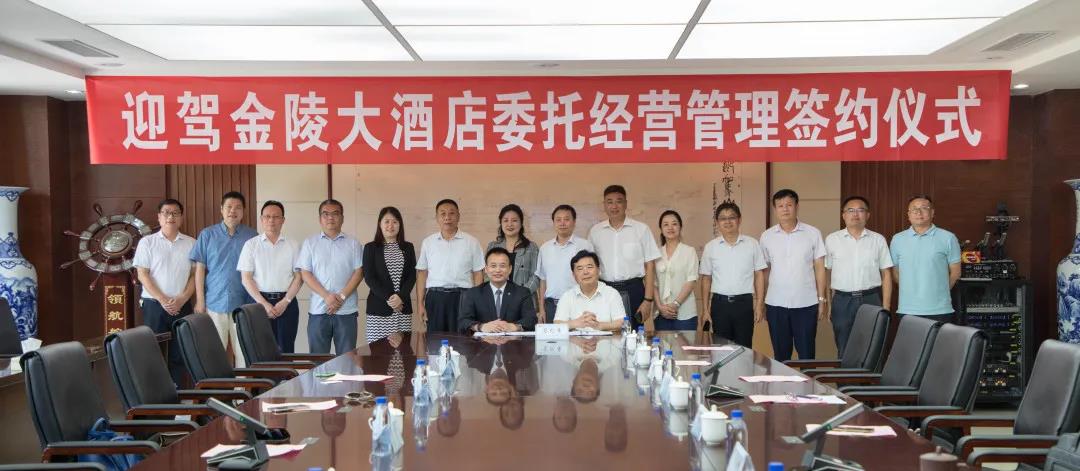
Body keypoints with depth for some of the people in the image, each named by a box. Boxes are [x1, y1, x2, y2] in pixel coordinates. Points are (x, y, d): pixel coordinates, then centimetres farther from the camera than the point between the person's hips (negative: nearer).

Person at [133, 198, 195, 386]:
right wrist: (163, 300, -11)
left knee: (178, 354, 2)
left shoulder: (191, 243, 8)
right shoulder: (147, 242, 3)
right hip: (154, 305, -2)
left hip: (182, 306, 2)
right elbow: (142, 274, -2)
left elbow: (195, 274, 5)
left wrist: (182, 299, -9)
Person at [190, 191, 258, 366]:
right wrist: (200, 301, -1)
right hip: (214, 303, 0)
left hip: (243, 304, 0)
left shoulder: (252, 236, 6)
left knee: (243, 351, 2)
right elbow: (200, 269, 5)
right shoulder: (207, 235, 6)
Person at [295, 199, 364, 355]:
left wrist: (342, 297, -11)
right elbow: (305, 274, 1)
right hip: (318, 310, 0)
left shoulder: (353, 243, 8)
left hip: (346, 310, 0)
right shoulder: (310, 243, 8)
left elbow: (358, 272, 1)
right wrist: (327, 296, -12)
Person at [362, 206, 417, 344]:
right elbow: (369, 278, -2)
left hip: (403, 308, 2)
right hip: (378, 309, -2)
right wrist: (388, 298, -12)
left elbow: (412, 276, 5)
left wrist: (401, 297, -11)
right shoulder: (371, 248, 4)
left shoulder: (408, 248, 12)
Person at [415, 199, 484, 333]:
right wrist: (420, 304, 3)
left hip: (462, 297, -1)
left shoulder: (471, 242, 5)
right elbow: (422, 274, 10)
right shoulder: (428, 243, 9)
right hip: (435, 297, 1)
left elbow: (478, 275, 4)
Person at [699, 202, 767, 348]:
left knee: (744, 347, 3)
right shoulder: (710, 247, 6)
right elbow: (706, 279, 9)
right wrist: (705, 309, 5)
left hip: (744, 302, -1)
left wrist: (759, 304, -2)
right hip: (720, 303, 1)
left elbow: (759, 275, 5)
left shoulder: (752, 244, 3)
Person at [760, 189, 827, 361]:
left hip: (806, 304, -1)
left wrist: (822, 300, -1)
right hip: (775, 304, 2)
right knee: (780, 354, 9)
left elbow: (819, 268, 3)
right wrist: (761, 302, 6)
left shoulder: (813, 233, 0)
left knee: (806, 354, 3)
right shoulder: (767, 236, 5)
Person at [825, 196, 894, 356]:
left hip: (871, 299, 0)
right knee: (843, 351, 5)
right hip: (842, 300, 0)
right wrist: (827, 303, 1)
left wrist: (886, 307, 0)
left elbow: (886, 274, 6)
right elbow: (826, 272, 7)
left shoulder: (878, 240, 6)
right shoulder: (832, 240, 6)